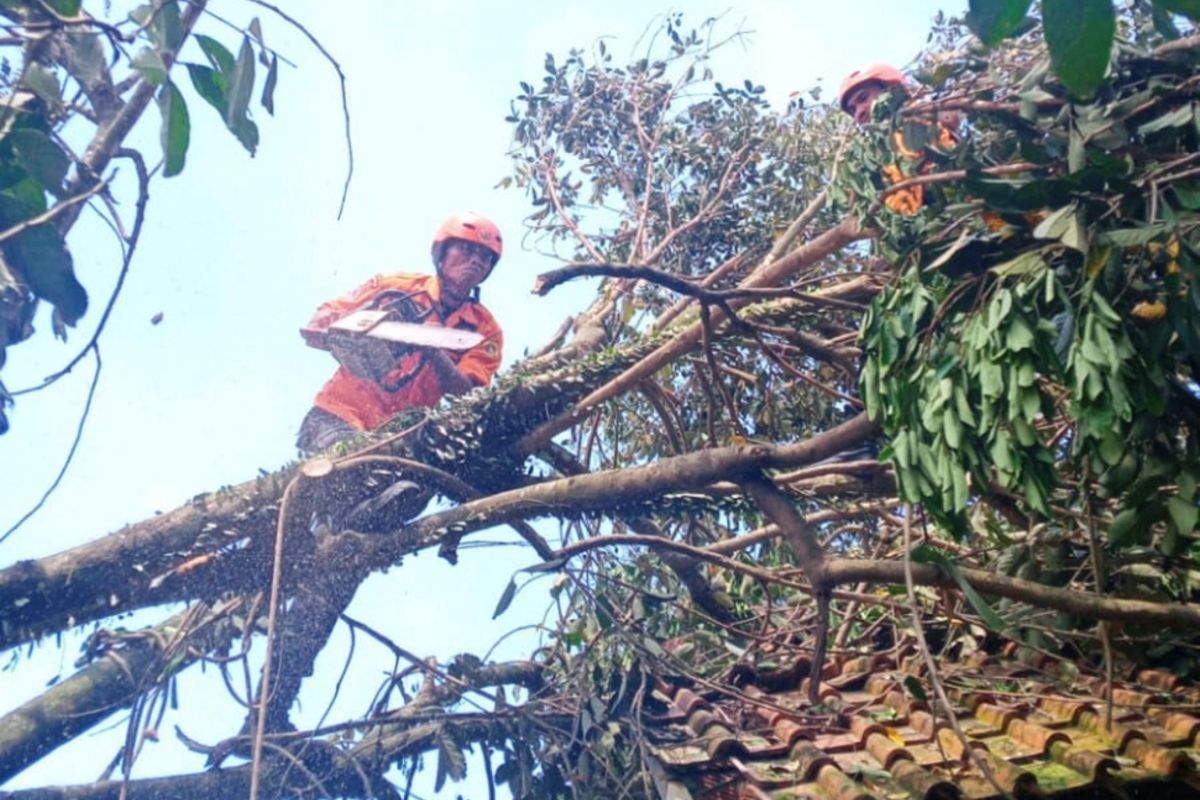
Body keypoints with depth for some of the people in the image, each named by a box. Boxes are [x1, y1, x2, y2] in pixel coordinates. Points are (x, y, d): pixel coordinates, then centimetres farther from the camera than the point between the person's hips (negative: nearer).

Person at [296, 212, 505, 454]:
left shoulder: (485, 330, 5)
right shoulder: (395, 286, 3)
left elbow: (465, 396, -8)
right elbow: (320, 322, 6)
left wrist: (434, 352, -25)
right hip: (341, 414, -2)